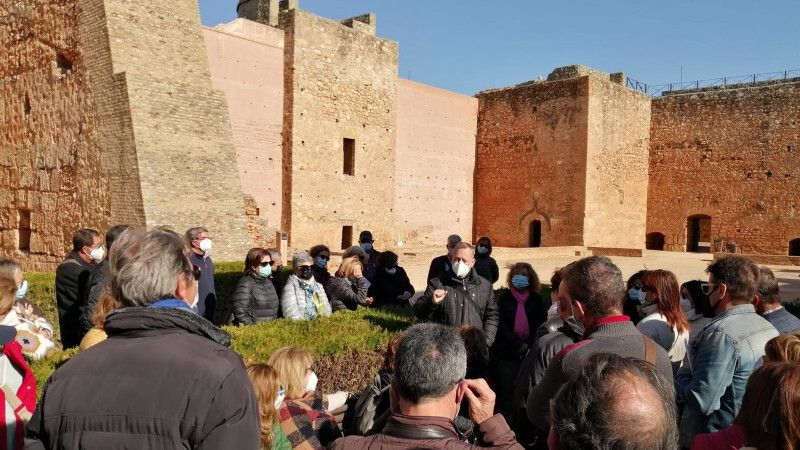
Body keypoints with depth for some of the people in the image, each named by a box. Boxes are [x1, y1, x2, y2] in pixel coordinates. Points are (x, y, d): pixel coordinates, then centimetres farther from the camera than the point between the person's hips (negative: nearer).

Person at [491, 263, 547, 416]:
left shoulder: (536, 300, 10)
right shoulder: (504, 298, 6)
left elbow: (540, 324, 4)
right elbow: (501, 324, -2)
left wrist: (529, 345, -9)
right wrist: (519, 345, -10)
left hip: (529, 351, 1)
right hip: (507, 352, -1)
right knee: (506, 388, -1)